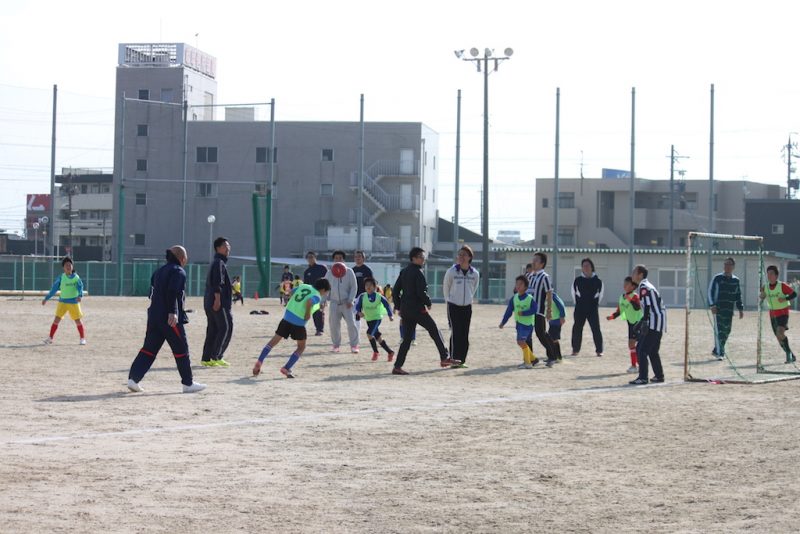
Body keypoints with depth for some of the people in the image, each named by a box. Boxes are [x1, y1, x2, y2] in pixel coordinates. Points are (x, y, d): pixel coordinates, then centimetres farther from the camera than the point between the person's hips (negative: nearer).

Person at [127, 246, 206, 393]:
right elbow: (172, 293, -20)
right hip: (171, 319, -8)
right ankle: (188, 383, 8)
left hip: (154, 316, 8)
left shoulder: (159, 271, 18)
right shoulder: (178, 272, -7)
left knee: (149, 348, 7)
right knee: (181, 349, 2)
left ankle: (133, 378, -3)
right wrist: (173, 312, -25)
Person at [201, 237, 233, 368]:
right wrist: (218, 299, -24)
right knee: (226, 328, -7)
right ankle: (217, 356, -9)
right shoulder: (219, 263, -10)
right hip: (219, 303, -10)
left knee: (212, 330, 10)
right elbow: (217, 283, -19)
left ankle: (206, 359, 9)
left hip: (209, 302, 10)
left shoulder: (215, 263, 22)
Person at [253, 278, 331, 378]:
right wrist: (308, 314, -13)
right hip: (299, 323, -5)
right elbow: (309, 302, -27)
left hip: (287, 317, 5)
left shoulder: (303, 286, 13)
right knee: (301, 347, 15)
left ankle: (259, 362, 6)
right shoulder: (317, 297, -6)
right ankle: (286, 368, 6)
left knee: (274, 341, 14)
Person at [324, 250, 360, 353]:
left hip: (346, 303, -2)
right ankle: (336, 345, 15)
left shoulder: (349, 271, 2)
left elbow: (354, 286, 0)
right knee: (334, 325, 1)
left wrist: (350, 300, -10)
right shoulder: (329, 273, 8)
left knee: (351, 324, -10)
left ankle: (354, 345, -3)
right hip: (334, 303, 2)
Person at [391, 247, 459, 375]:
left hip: (405, 310, 8)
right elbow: (422, 292, -19)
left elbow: (395, 291, 15)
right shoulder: (418, 272, -11)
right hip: (417, 309, -8)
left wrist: (399, 307, 18)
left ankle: (397, 366, 2)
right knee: (435, 331, 5)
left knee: (407, 338, 9)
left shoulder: (404, 271, 13)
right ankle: (444, 358, 7)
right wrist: (429, 303, -3)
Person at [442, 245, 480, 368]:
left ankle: (462, 360, 10)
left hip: (467, 307, 3)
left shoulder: (475, 274, -1)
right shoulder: (451, 272, -9)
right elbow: (445, 288, 5)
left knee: (464, 334, 3)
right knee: (455, 333, -8)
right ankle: (454, 360, -3)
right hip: (454, 307, -3)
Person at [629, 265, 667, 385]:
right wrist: (642, 323, 26)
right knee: (652, 351, 21)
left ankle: (643, 378, -17)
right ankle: (659, 376, 29)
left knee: (641, 350, -12)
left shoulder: (643, 286, -12)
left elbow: (647, 306, -21)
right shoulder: (646, 286, 18)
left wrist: (644, 322, -26)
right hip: (659, 322, 10)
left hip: (654, 322, -10)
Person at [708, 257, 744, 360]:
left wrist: (740, 309, 15)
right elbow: (710, 291, -3)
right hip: (718, 308, -5)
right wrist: (712, 305, -14)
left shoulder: (736, 280, 12)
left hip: (729, 310, 5)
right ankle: (719, 352, -11)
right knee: (719, 330, -11)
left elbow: (738, 296, 20)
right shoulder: (717, 278, -1)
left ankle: (717, 350, 20)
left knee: (726, 331, 6)